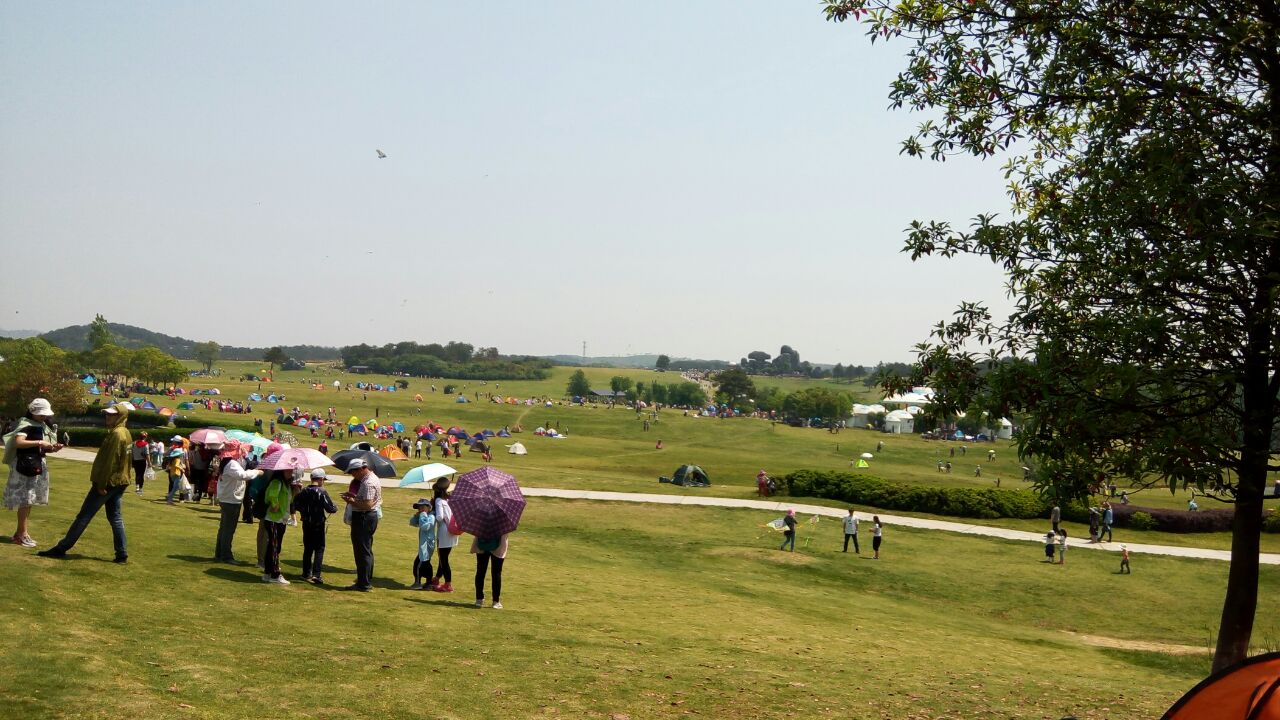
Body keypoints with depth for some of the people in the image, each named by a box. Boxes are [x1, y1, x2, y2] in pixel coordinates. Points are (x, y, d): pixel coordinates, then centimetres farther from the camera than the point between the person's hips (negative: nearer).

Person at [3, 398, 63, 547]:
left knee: (30, 501, 11)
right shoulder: (26, 425, -12)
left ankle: (20, 532, 19)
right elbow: (18, 442, -28)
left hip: (37, 465, 9)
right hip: (25, 465, -9)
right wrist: (39, 442, -28)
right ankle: (22, 534, -3)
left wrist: (53, 448, 0)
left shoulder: (42, 427, 15)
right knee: (25, 500, -7)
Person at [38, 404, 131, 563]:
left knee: (84, 516, -4)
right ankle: (122, 554, 6)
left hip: (108, 482, -9)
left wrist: (101, 484, -21)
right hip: (119, 482, 9)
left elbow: (109, 461, -22)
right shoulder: (126, 433, 13)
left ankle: (61, 548, 2)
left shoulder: (116, 434, -17)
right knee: (115, 518, 9)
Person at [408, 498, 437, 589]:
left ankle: (417, 583, -3)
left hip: (427, 544, -11)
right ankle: (428, 583, 23)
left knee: (419, 563, -9)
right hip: (424, 545, 11)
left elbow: (425, 526, -31)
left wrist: (423, 515, -20)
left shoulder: (431, 517, -15)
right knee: (426, 564, 16)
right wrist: (416, 515, -1)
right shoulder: (424, 516, 16)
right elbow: (412, 522, 16)